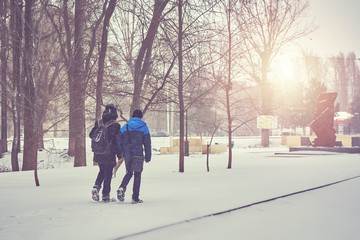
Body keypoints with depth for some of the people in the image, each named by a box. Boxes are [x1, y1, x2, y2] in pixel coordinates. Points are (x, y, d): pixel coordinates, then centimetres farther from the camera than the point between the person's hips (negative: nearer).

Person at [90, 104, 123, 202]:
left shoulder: (98, 123, 0)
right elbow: (117, 141, -13)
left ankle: (96, 187, 3)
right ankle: (105, 195, 11)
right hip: (109, 155, -4)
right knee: (108, 175, 7)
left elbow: (91, 135, 7)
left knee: (102, 171, 23)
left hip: (98, 154, 4)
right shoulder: (115, 125, -13)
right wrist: (120, 155, -6)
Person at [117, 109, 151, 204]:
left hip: (127, 154, 3)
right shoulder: (144, 127, 3)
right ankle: (135, 198, 3)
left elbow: (120, 142, 8)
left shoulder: (125, 127, 9)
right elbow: (147, 143, 2)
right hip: (138, 155, -3)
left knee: (129, 173, 18)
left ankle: (122, 187, -8)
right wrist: (148, 157, 6)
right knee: (137, 175, 5)